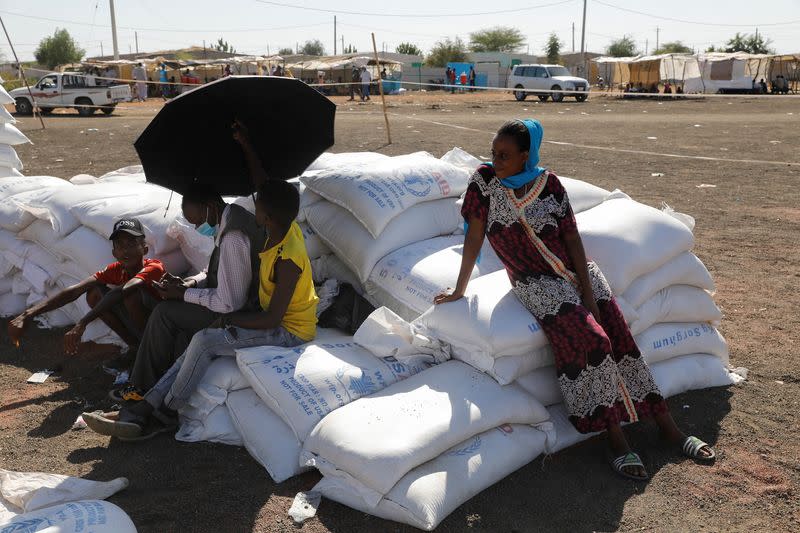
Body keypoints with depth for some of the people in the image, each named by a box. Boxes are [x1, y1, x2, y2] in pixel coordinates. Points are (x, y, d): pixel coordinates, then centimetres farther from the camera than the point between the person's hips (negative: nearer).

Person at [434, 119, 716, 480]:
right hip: (535, 283, -2)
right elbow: (474, 238, -5)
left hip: (576, 269, 2)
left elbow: (572, 237, -5)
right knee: (590, 339, -24)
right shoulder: (485, 180, -9)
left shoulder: (548, 183, -6)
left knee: (619, 337, -7)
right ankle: (617, 440, -14)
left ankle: (668, 427, 7)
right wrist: (459, 291, -2)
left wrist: (588, 292, -11)